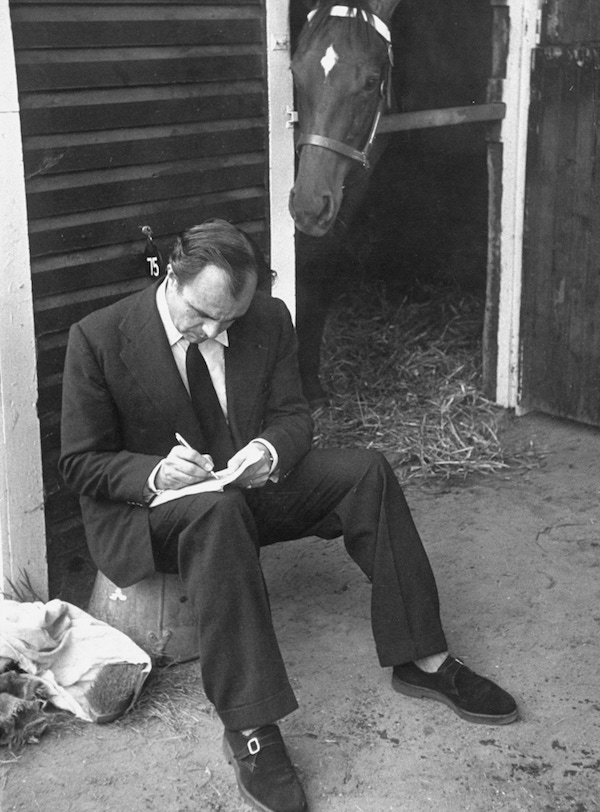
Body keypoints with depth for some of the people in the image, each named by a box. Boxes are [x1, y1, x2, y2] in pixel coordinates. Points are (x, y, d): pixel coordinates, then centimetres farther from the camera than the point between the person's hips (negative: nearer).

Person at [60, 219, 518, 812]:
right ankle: (249, 729, -39)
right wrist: (155, 473, -29)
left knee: (366, 472, -13)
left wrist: (271, 449, -20)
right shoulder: (98, 339, -14)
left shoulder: (267, 320, -2)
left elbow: (292, 414, 5)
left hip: (251, 484, 5)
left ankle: (421, 661, -8)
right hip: (147, 508, -5)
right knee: (218, 510, -38)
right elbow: (80, 463, -10)